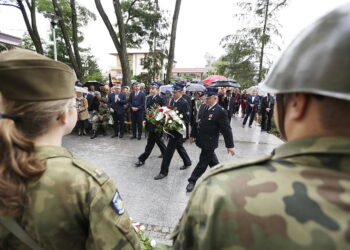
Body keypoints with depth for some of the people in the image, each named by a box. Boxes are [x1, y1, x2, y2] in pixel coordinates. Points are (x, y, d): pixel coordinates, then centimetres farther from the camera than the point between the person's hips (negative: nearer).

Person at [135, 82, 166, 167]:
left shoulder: (161, 99, -13)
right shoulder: (148, 98, 9)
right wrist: (145, 120, 7)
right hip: (150, 122, 8)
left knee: (150, 142, 1)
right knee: (158, 140, 19)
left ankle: (142, 159, 17)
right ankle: (165, 153, 38)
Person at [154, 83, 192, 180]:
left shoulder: (184, 103, -17)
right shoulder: (172, 100, 4)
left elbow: (187, 119, -17)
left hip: (177, 130, -8)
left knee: (169, 150, -3)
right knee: (179, 146, 24)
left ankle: (164, 171, 10)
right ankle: (187, 162, 45)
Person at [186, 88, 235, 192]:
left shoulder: (221, 111, -18)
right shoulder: (204, 108, 3)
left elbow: (226, 130, -18)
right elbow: (198, 122, 13)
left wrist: (230, 145, -17)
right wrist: (193, 135, 18)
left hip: (209, 142, -7)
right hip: (202, 140, 7)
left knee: (203, 162, 4)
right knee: (211, 159, 23)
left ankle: (193, 181, 17)